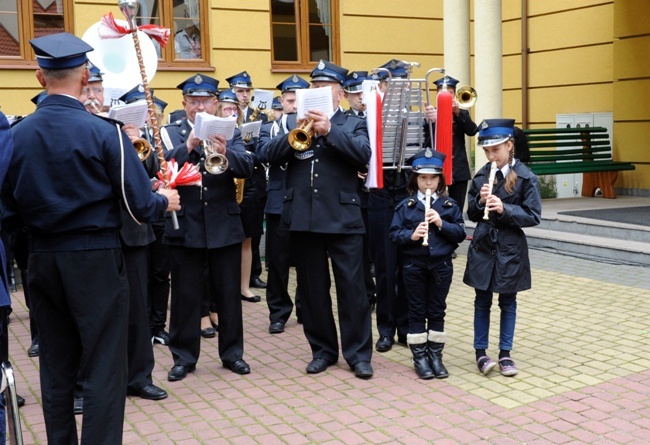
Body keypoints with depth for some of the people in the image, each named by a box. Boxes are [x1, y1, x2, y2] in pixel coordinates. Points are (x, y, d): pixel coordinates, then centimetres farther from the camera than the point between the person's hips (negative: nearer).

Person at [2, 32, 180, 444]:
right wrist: (165, 202, 8)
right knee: (104, 371, 3)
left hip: (43, 261, 5)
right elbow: (140, 205, -13)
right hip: (96, 260, -4)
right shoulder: (104, 131, -14)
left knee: (56, 369, 16)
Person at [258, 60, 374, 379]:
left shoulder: (353, 125, 6)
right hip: (303, 218, 3)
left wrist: (329, 130, -22)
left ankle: (358, 353, 10)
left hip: (342, 218, -3)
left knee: (352, 288, 1)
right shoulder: (295, 123, 12)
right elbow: (268, 154, 0)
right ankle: (322, 349, 23)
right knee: (312, 289, 10)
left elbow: (363, 154, -13)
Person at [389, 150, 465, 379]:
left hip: (441, 265, 1)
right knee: (417, 312, 7)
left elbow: (461, 233, -2)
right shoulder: (405, 206, -1)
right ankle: (419, 357, 16)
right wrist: (411, 235, -22)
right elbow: (394, 234, -4)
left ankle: (435, 356, 20)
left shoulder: (450, 205, 2)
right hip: (414, 265, -1)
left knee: (437, 311, 9)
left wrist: (442, 224, -16)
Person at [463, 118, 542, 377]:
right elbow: (471, 214, 7)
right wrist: (480, 201, -13)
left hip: (510, 249, -2)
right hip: (482, 247, 3)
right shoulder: (481, 175, 1)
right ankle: (480, 352, 20)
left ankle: (505, 353, 21)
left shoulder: (525, 177, -9)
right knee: (482, 301, 10)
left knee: (508, 302, 10)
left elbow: (534, 216, -10)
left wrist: (505, 209, -23)